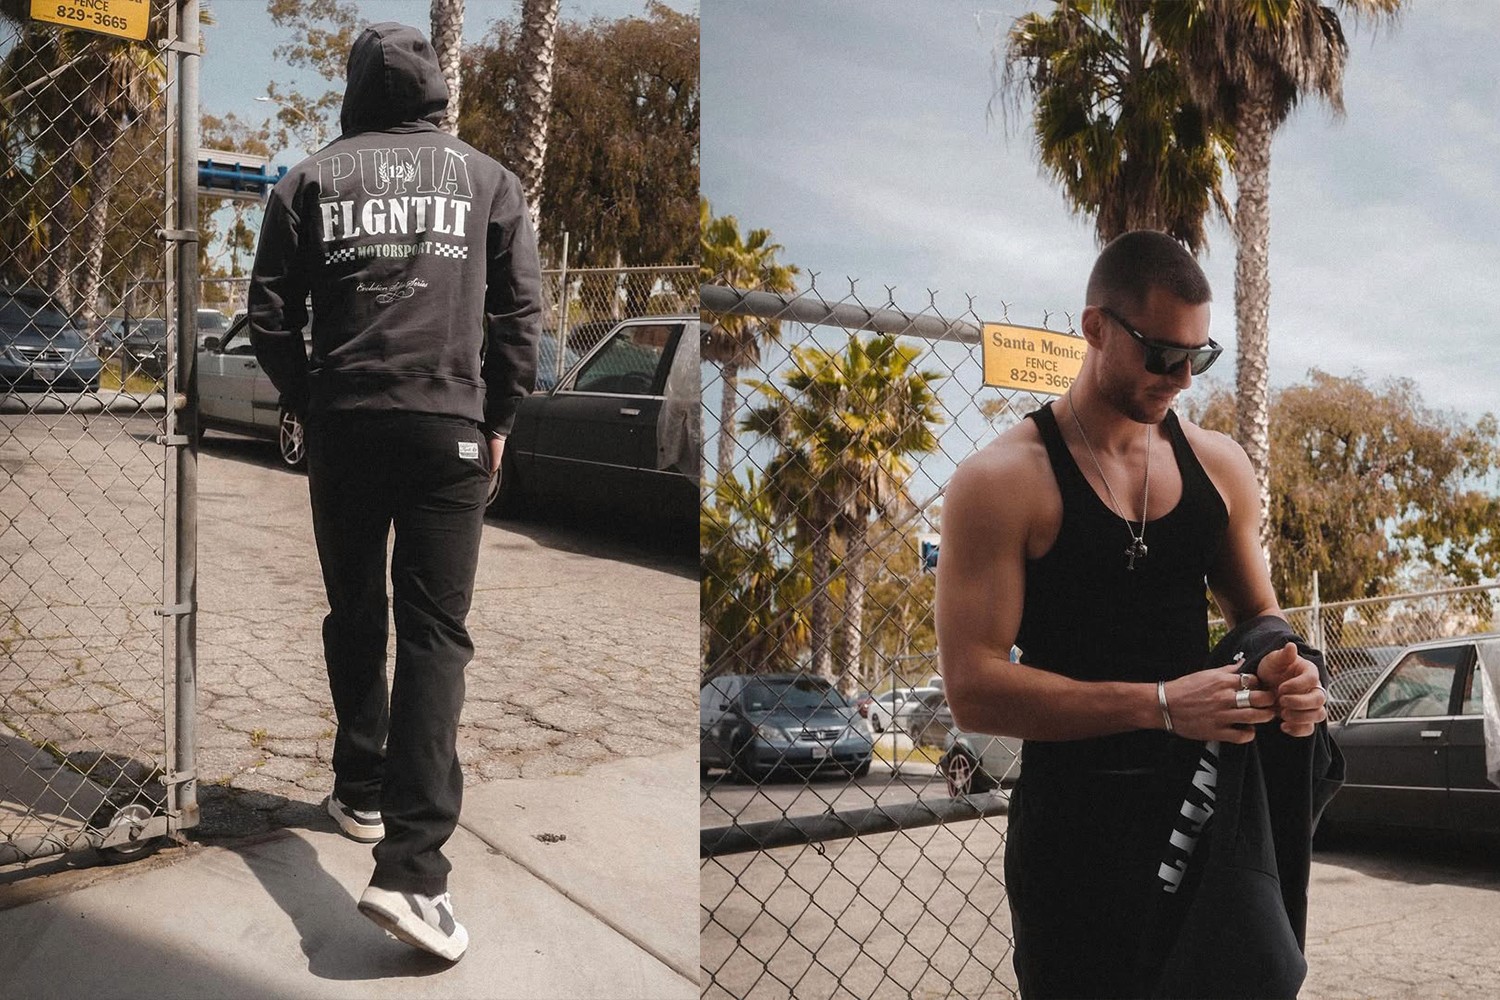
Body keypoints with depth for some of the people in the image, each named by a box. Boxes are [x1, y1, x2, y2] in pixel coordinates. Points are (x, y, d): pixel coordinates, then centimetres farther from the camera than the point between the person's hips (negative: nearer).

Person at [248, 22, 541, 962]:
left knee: (354, 614, 18)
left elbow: (271, 315, 5)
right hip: (449, 426, -1)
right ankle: (412, 866, -13)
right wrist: (497, 421, 13)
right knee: (435, 631, -3)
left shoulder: (311, 178, 7)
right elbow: (521, 311, 3)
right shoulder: (487, 177, 7)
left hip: (344, 424, 2)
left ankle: (361, 791, 31)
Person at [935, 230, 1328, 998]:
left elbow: (1258, 613, 18)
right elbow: (975, 689, -18)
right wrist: (1160, 704, -25)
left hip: (1205, 803, 5)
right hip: (1075, 824, -5)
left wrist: (1290, 673, -6)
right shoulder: (1003, 481, -13)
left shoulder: (1218, 465, 4)